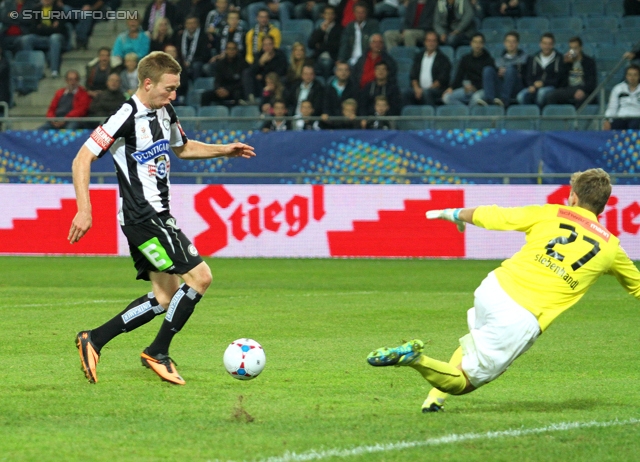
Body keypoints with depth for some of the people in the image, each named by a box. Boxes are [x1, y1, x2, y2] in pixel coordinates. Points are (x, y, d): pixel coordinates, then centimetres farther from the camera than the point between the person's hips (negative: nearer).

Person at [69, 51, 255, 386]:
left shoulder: (164, 112, 11)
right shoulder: (127, 117, -16)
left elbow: (182, 147, 31)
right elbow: (82, 159, -17)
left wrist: (224, 151, 19)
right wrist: (84, 210, -24)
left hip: (159, 217, 10)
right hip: (142, 217, -10)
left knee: (165, 298, 10)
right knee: (199, 276, -13)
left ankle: (94, 340, 15)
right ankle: (158, 353, -3)